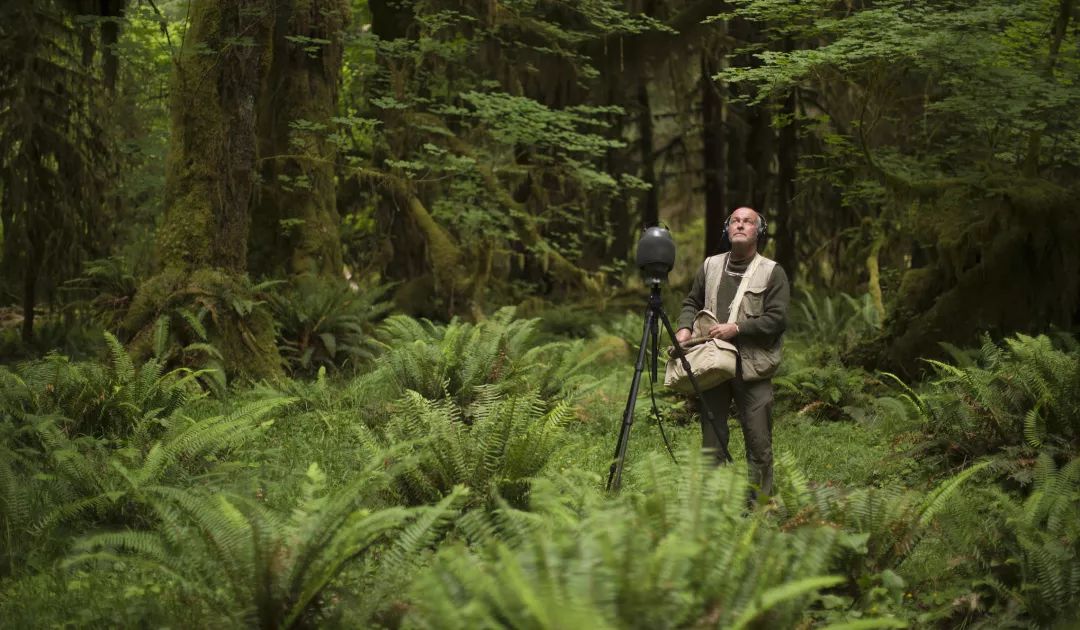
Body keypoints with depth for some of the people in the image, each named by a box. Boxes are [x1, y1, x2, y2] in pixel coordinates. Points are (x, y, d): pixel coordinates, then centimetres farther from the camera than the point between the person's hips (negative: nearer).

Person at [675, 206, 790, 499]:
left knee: (759, 442, -2)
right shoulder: (710, 266, 13)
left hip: (752, 369, -3)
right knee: (712, 439, 6)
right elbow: (692, 302, 21)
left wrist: (737, 329, -16)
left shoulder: (772, 273, 0)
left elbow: (777, 319, -8)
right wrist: (685, 327, 1)